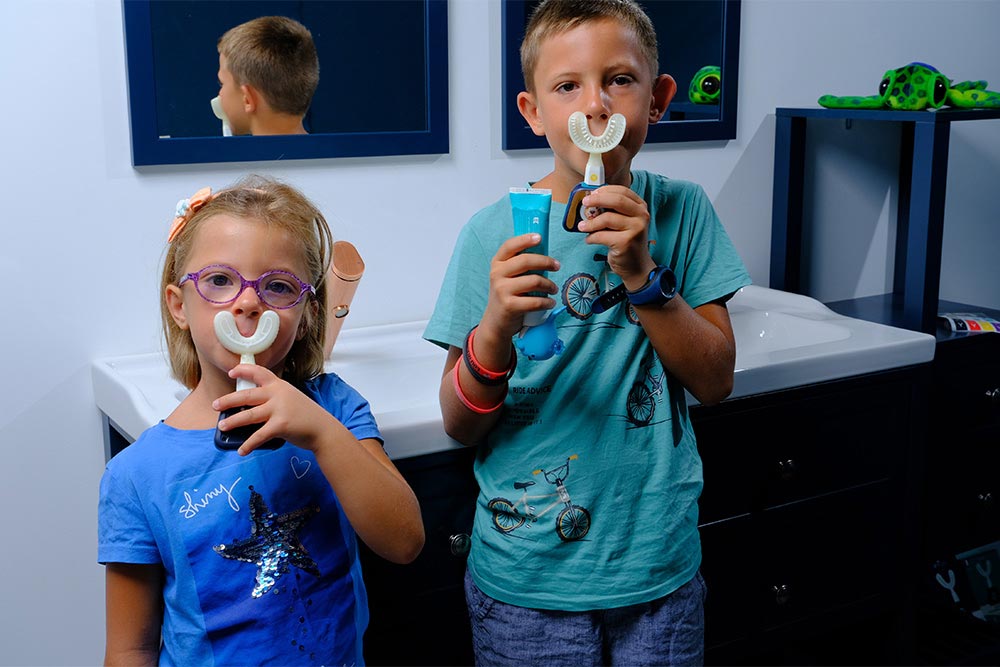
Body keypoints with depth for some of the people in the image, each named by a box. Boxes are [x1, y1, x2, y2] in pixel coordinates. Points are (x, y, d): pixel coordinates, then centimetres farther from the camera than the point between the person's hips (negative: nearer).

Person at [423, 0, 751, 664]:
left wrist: (641, 275, -19)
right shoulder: (493, 233, -9)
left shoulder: (681, 210, -3)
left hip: (660, 563, 2)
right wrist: (495, 330, -27)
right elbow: (460, 426, -8)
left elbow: (716, 380, -5)